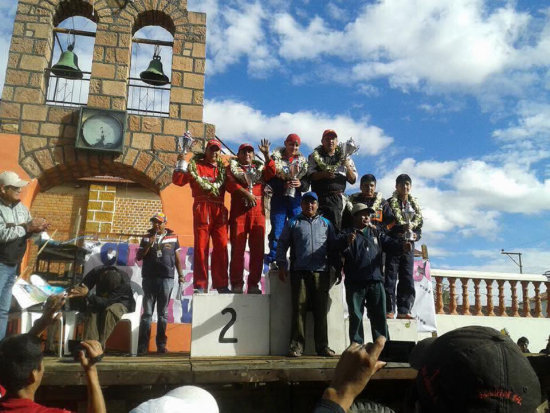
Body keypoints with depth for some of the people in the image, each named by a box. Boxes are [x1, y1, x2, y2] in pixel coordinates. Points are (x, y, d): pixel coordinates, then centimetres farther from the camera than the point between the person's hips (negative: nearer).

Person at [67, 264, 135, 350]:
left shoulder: (125, 283, -32)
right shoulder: (96, 272, -20)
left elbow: (106, 302, -35)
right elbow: (81, 291, -8)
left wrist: (87, 295, -42)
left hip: (121, 304, -4)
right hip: (100, 302, 4)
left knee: (110, 310, -37)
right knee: (91, 311, -29)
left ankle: (101, 345, -37)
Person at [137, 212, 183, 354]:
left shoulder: (173, 237, 9)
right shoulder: (147, 237, 11)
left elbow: (177, 258, 12)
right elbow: (139, 257, 7)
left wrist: (180, 275, 7)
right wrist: (149, 244, -7)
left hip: (166, 279, 0)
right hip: (149, 279, 1)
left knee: (162, 313, 5)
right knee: (147, 313, 1)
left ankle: (161, 345, 9)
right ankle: (142, 345, 3)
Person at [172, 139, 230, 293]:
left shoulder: (222, 169, 22)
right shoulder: (196, 165, 11)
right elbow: (178, 181, 2)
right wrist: (181, 166, -10)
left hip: (220, 210, 3)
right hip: (202, 208, -3)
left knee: (221, 247, 0)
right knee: (201, 246, -4)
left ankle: (221, 284, 4)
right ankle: (200, 285, -1)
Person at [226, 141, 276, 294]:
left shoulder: (260, 168, 22)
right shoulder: (232, 167, 16)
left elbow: (271, 172, 0)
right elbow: (230, 184, -2)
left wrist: (266, 155, -12)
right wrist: (246, 193, -15)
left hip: (258, 211, 2)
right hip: (238, 211, -2)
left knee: (257, 249, 0)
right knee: (237, 248, -4)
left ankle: (253, 285, 6)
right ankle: (236, 285, -1)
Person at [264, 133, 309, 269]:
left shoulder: (303, 161, 13)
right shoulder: (276, 158, 4)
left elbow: (307, 183, 9)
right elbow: (269, 178, -4)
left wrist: (301, 184, -13)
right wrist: (282, 184, -19)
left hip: (296, 199, 3)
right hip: (279, 198, -2)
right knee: (277, 230, -4)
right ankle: (273, 260, 1)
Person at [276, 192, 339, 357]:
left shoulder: (326, 223, 19)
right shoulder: (293, 223, 13)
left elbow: (333, 247, 19)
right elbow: (282, 244, 9)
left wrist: (337, 266, 11)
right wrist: (282, 265, -1)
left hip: (321, 272, 2)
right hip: (299, 271, -1)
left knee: (321, 309, 1)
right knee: (299, 308, -4)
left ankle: (322, 345, 8)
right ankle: (296, 345, 1)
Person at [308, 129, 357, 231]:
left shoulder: (344, 158, 16)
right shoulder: (315, 156, 14)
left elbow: (353, 180, 10)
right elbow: (311, 175, -1)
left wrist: (347, 166, -8)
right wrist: (324, 174, -20)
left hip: (337, 198, 1)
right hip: (319, 197, -1)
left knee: (335, 226, -10)